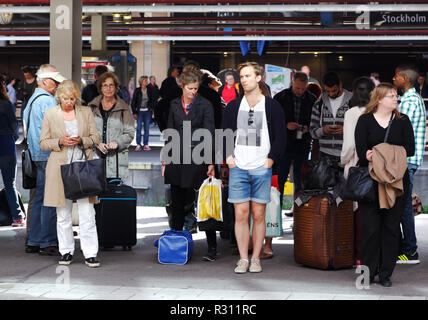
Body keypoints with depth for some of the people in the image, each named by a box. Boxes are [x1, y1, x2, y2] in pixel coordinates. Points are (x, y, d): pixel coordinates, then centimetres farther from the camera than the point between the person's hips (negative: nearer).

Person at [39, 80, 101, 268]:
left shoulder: (86, 112, 8)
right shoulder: (50, 115, 5)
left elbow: (95, 138, 11)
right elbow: (43, 143, 6)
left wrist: (81, 141, -9)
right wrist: (60, 142, -12)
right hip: (61, 168, 0)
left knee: (87, 213, -5)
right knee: (63, 214, 6)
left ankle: (90, 254, -2)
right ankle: (66, 252, 17)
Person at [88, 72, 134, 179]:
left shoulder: (124, 109, 8)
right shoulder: (92, 107, 13)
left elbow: (129, 133, 6)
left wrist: (117, 143, -12)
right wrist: (97, 143, -9)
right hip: (95, 156, 1)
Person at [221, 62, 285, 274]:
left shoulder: (272, 107, 3)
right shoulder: (233, 106, 9)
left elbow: (280, 137, 4)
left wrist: (271, 159, -4)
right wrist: (228, 157, 2)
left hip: (262, 169, -2)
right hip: (238, 168, 2)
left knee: (258, 215, 1)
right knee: (241, 214, -2)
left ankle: (256, 258, 9)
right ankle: (243, 259, 4)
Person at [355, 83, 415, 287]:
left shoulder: (402, 121, 10)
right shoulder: (365, 121, 4)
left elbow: (410, 149, -1)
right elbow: (361, 151, -5)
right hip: (370, 180, -2)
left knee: (391, 226, 2)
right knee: (370, 226, -3)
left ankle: (386, 273, 8)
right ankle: (368, 271, 6)